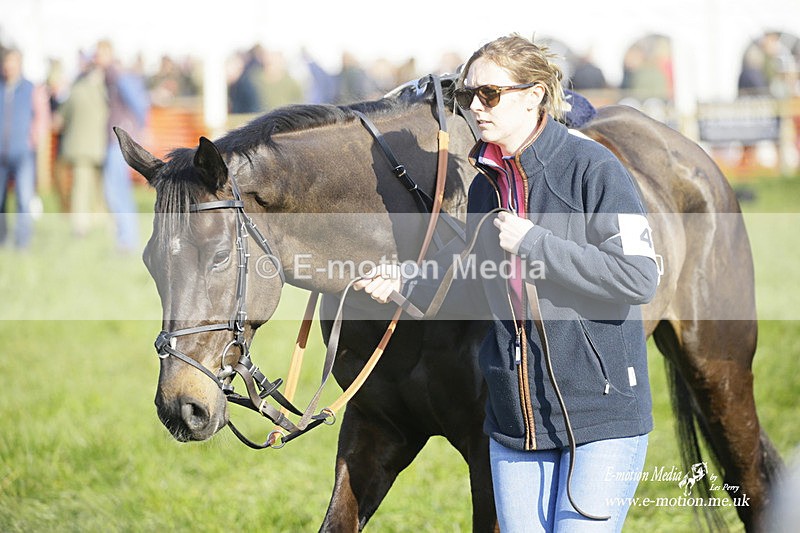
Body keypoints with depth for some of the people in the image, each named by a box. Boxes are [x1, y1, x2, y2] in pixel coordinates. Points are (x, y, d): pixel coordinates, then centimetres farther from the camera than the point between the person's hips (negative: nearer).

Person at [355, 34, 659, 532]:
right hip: (515, 416, 6)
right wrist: (407, 281, 8)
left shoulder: (592, 168, -12)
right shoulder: (485, 185, 9)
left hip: (602, 414, -6)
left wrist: (533, 242, -19)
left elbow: (639, 277, -19)